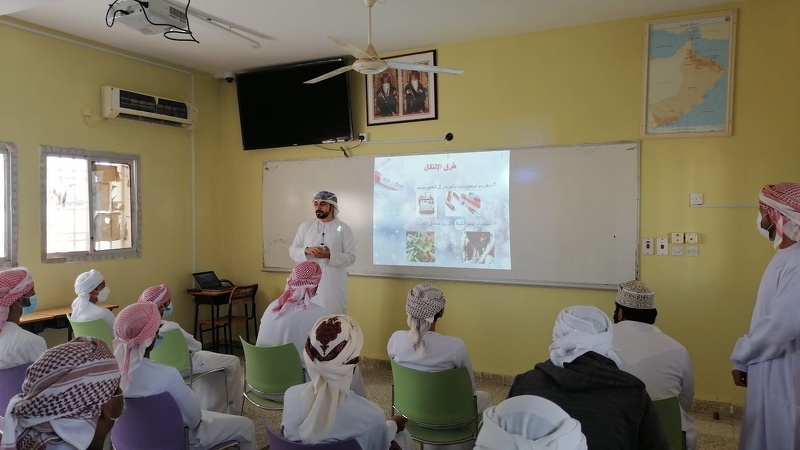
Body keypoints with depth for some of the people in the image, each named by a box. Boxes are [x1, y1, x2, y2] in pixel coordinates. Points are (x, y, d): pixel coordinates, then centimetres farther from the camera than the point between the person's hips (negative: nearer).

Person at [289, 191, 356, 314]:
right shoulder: (305, 226, 6)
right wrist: (306, 251, -15)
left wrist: (330, 255, -20)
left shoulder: (344, 228, -1)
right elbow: (292, 251, 7)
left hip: (334, 284, -2)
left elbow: (351, 257, -4)